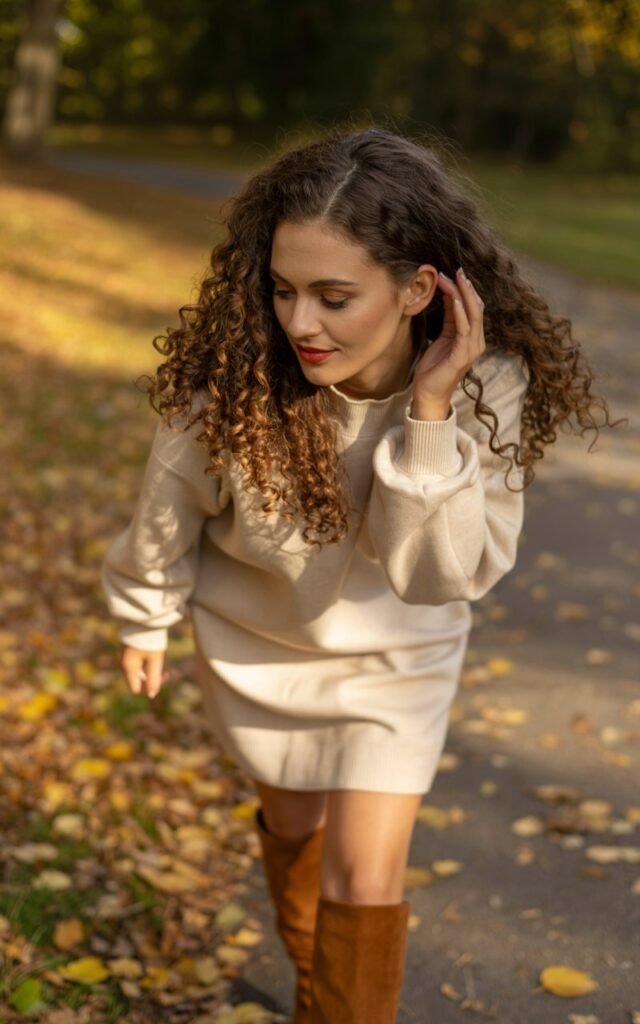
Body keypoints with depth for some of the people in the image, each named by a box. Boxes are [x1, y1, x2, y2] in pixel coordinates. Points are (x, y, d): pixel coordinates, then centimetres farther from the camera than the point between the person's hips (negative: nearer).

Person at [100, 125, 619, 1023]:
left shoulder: (487, 387, -30)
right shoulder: (233, 378, -32)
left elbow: (442, 575, -30)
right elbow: (172, 504, -12)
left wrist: (432, 414, -42)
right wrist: (144, 616, 5)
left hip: (394, 658, -1)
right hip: (254, 641, 1)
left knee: (365, 879, -5)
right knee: (293, 827, 23)